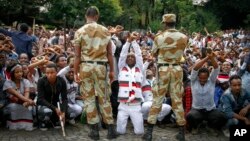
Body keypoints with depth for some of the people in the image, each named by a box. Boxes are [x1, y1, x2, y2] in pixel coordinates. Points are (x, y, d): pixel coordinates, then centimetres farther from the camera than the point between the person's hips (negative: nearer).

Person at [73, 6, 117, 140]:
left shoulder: (80, 31, -1)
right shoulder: (105, 31, 5)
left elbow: (77, 55, -4)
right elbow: (109, 53, 5)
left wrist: (75, 72, 3)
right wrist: (112, 70, 12)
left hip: (86, 66, -2)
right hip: (101, 66, 2)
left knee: (89, 98, 5)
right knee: (103, 98, 10)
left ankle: (94, 130, 7)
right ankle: (111, 128, 10)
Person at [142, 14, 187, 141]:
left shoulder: (159, 37, -9)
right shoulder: (183, 37, -1)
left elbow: (154, 54, 5)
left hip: (163, 69, -2)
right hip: (177, 69, 2)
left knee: (157, 100, 4)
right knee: (177, 100, 9)